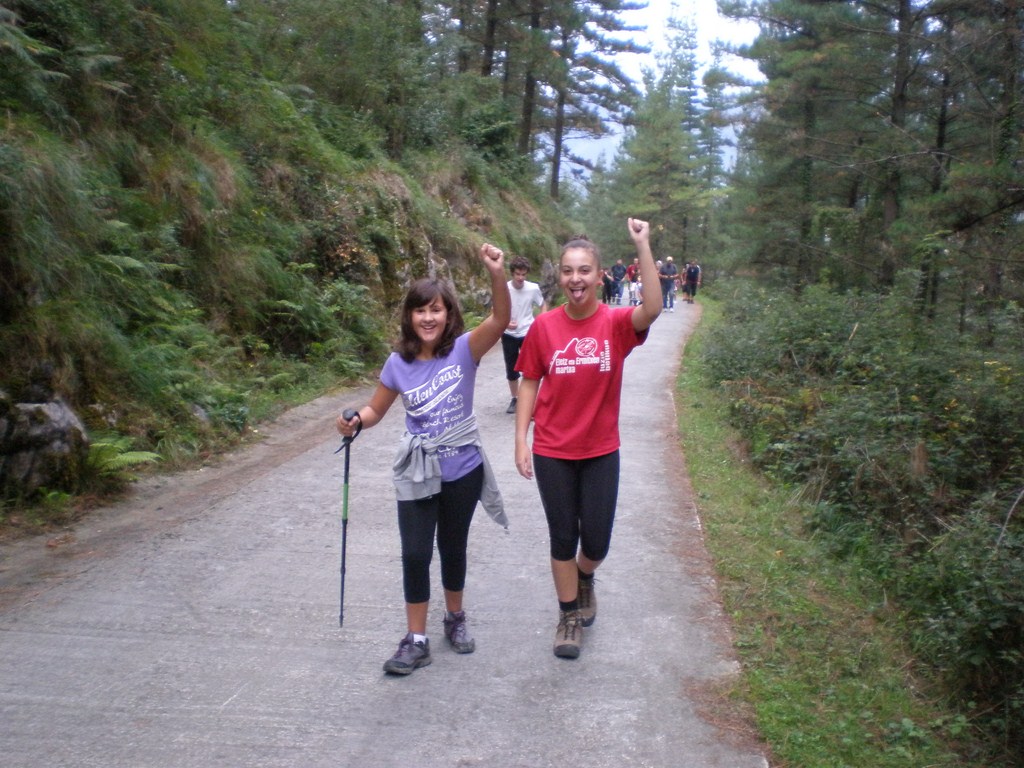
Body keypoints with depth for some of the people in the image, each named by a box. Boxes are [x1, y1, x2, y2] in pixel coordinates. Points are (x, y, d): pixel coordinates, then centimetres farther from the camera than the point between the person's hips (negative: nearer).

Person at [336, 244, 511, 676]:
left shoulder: (464, 350, -13)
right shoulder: (398, 363, -5)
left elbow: (500, 319, -31)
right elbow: (375, 410, 7)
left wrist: (498, 276, -48)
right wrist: (355, 423, -15)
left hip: (462, 470, -1)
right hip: (417, 474, 1)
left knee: (453, 548, 16)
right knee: (415, 555, 0)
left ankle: (455, 619, 39)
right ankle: (416, 641, 16)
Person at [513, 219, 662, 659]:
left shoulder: (616, 323, -10)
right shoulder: (544, 326, -7)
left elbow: (652, 309, -31)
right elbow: (530, 383, 1)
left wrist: (643, 245, -35)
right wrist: (521, 439, -4)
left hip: (601, 451, 0)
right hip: (552, 452, 0)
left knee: (596, 542, 8)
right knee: (563, 538, 10)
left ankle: (584, 579, 44)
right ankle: (569, 615, 32)